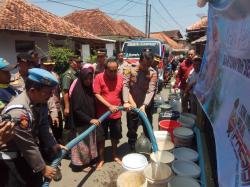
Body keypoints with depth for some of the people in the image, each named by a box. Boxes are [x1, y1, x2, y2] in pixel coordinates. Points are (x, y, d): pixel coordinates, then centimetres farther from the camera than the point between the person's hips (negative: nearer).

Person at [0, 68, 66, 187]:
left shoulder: (40, 101, -12)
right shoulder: (18, 112, -35)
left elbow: (43, 126, 4)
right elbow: (28, 146, -26)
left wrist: (53, 145, -1)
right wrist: (43, 168, -14)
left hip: (24, 152, 7)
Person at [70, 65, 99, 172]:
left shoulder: (90, 88, 3)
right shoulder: (77, 91, -18)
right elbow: (77, 110, -20)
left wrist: (95, 118, 3)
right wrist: (90, 119, -23)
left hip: (91, 122, 7)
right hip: (81, 124, -7)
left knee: (90, 142, 18)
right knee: (82, 144, 8)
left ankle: (88, 161, 37)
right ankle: (81, 163, 28)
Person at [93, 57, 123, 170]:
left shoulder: (120, 78, -2)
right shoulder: (99, 77, -12)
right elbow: (97, 95, -14)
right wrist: (109, 106, -21)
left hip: (116, 114, 3)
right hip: (102, 114, -3)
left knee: (115, 136, 18)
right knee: (101, 138, 10)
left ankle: (114, 155, 40)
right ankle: (101, 159, 29)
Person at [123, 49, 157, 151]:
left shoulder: (153, 73, -8)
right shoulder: (130, 69, -8)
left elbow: (151, 91, -15)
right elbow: (125, 85, -13)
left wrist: (144, 105, -26)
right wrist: (126, 102, -24)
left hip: (146, 106, 0)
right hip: (132, 106, 0)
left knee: (148, 130, 14)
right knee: (132, 130, 12)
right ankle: (132, 150, 31)